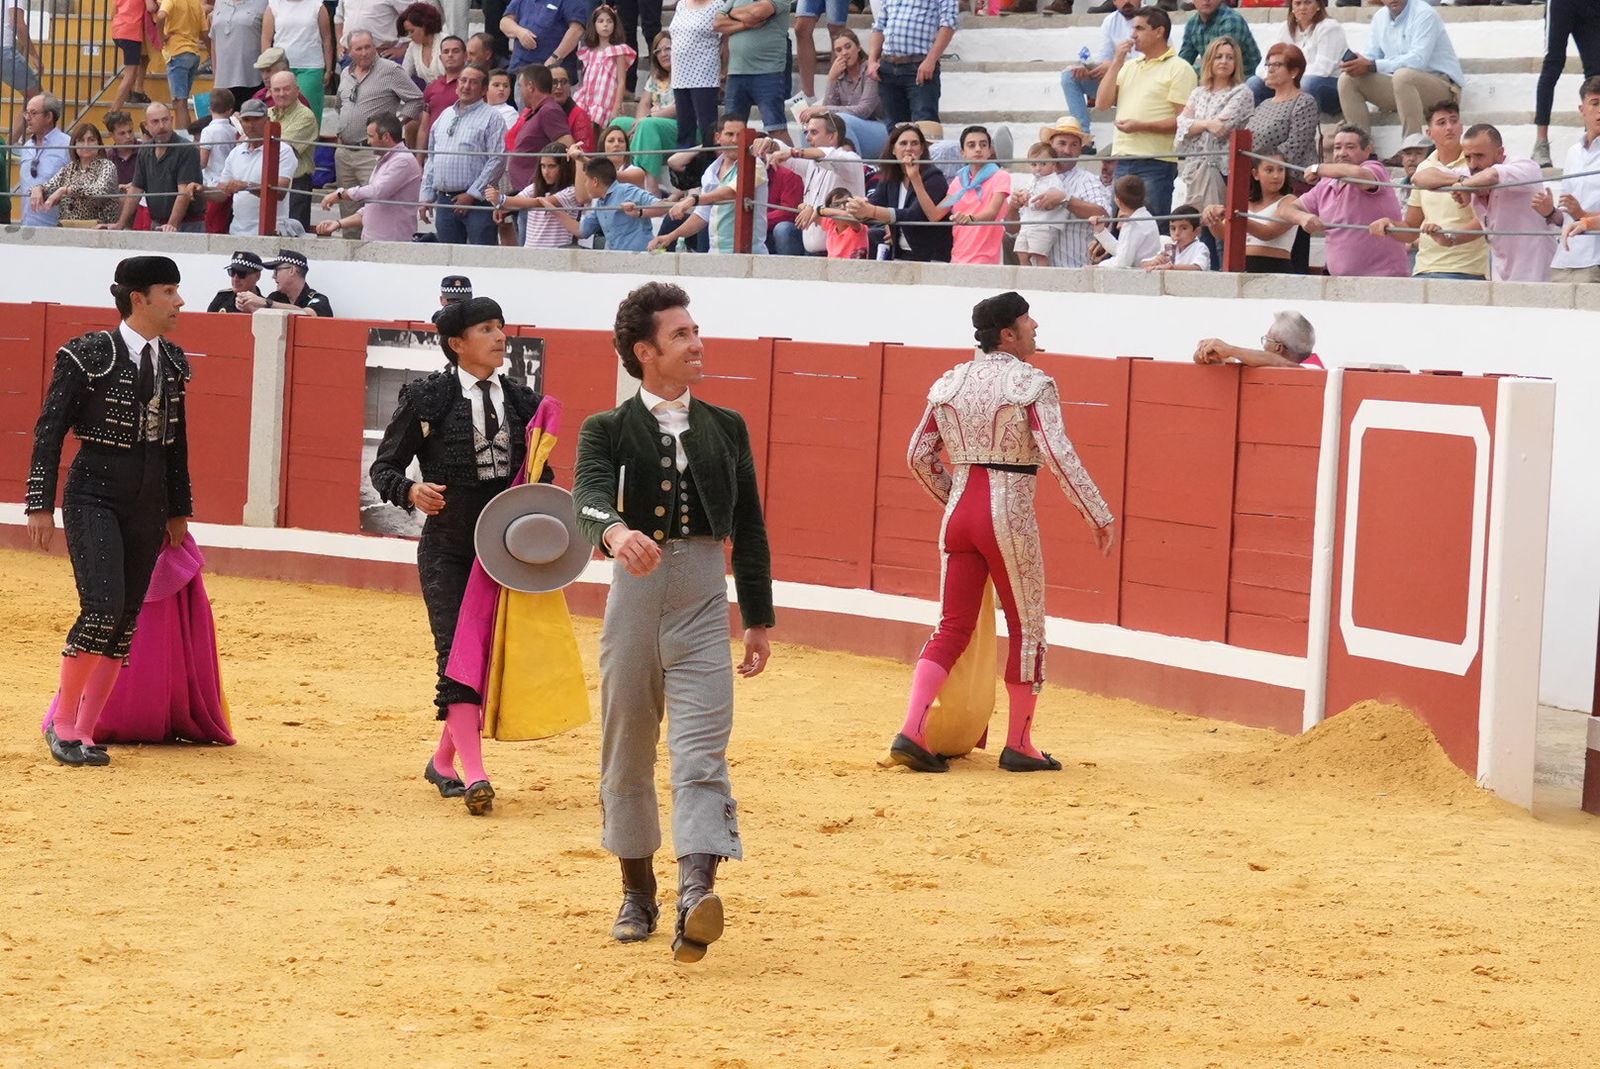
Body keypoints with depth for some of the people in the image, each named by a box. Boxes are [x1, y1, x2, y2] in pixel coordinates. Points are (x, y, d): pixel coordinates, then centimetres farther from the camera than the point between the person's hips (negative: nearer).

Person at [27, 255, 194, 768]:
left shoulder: (171, 361, 8)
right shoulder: (88, 355, -10)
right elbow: (50, 430, -7)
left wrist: (179, 510, 19)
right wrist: (41, 505, -9)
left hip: (148, 503, 6)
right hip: (94, 495, -6)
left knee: (127, 621, 4)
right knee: (103, 608, -18)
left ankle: (84, 731, 13)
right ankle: (62, 723, -2)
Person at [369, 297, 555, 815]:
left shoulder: (522, 401, 8)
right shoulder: (427, 397, -4)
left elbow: (540, 476, 16)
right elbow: (384, 466, 0)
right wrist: (411, 491, -21)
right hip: (447, 548, -4)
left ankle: (443, 761, 25)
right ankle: (473, 774, -18)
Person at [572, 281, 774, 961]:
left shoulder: (727, 428, 10)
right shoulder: (608, 430, 1)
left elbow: (749, 528, 15)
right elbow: (589, 496, -20)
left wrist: (759, 619, 13)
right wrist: (616, 532, -43)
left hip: (704, 604, 0)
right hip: (634, 594, 0)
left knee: (701, 752, -14)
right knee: (626, 752, 11)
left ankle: (697, 895, -29)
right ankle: (638, 892, 27)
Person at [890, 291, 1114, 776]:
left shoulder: (950, 382, 8)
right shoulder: (1031, 384, -10)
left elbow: (918, 454, 12)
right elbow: (1058, 455, -19)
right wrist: (1100, 515, -14)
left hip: (959, 513, 5)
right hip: (1010, 517, -5)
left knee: (952, 627, 10)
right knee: (1027, 628, 10)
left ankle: (912, 732, -4)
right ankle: (1018, 744, 15)